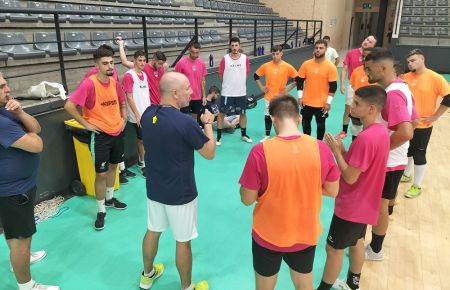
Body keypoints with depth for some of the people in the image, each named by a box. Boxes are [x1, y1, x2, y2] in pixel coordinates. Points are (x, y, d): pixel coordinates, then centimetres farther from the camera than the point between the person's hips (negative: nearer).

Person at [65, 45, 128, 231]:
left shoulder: (114, 82, 0)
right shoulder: (89, 84, -20)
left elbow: (122, 102, 19)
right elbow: (69, 106, -24)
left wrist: (124, 119, 7)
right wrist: (86, 124, -18)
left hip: (117, 132, 7)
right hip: (101, 135, -6)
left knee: (113, 166, 20)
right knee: (101, 173, 0)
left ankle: (110, 199, 41)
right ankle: (101, 211, 16)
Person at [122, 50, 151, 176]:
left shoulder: (145, 75, 11)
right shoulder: (129, 75, -12)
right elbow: (129, 97, -15)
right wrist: (137, 114, -16)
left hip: (148, 113, 7)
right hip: (138, 115, -7)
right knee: (143, 139, 0)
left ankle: (141, 161, 28)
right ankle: (144, 164, 14)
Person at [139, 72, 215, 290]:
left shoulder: (148, 114, -5)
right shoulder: (185, 122, -26)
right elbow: (210, 153, -14)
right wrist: (208, 124, -1)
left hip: (154, 189, 7)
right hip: (180, 193, -6)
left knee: (152, 231, 24)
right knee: (183, 241, 12)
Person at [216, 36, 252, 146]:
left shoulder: (245, 58, -3)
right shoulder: (225, 59, -8)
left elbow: (246, 73, 8)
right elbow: (220, 75, 0)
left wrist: (238, 83, 10)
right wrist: (227, 84, 8)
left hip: (241, 92, 2)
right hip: (227, 92, -2)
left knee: (243, 113, 13)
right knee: (221, 113, 3)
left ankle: (244, 135, 31)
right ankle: (219, 136, 15)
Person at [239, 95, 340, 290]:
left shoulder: (260, 152, -24)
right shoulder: (320, 148, -16)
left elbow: (247, 199, -15)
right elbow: (333, 191, -2)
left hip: (268, 235, -2)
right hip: (306, 234, 2)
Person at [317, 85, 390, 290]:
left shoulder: (366, 138, -30)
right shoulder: (380, 130, 1)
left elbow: (350, 177, -25)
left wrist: (336, 151, -17)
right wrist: (342, 150, -5)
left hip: (351, 205, -9)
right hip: (365, 203, 10)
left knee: (334, 248, 6)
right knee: (356, 242, 24)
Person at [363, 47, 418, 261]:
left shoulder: (392, 94, -26)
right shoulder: (400, 87, 6)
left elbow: (406, 133, -35)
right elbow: (414, 122, 16)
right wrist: (385, 142, 11)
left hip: (386, 162, -10)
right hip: (393, 160, 10)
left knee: (379, 205, 6)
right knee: (382, 202, 22)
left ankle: (375, 250, 25)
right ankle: (375, 246, 40)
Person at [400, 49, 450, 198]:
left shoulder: (435, 78, -13)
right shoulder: (406, 77, 0)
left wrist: (434, 116, -12)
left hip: (423, 126, -5)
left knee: (419, 155, 5)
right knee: (406, 151, 20)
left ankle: (417, 186, 21)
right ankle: (406, 175, 43)